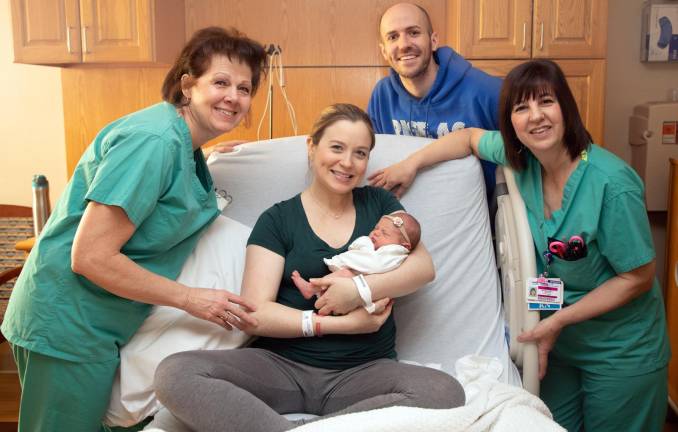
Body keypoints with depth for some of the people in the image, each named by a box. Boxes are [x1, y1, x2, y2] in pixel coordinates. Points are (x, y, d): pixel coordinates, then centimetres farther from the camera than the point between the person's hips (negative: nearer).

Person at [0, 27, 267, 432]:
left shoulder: (183, 143, 4)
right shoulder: (154, 141, -24)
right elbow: (90, 256, -26)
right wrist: (190, 298, -21)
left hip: (99, 324, 9)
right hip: (67, 324, -9)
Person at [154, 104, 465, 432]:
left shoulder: (379, 203, 13)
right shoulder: (277, 220, 5)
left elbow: (423, 267, 0)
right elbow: (254, 315, -4)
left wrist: (359, 289, -16)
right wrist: (344, 323, -12)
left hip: (366, 371, 2)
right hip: (282, 365, -2)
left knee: (446, 392, -31)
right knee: (175, 374, -26)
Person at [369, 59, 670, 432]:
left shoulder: (612, 184, -26)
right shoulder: (522, 156, -9)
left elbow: (637, 278, -19)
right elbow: (471, 137, 11)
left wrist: (559, 321, -18)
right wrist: (412, 163, 3)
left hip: (620, 354, -5)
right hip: (558, 343, 5)